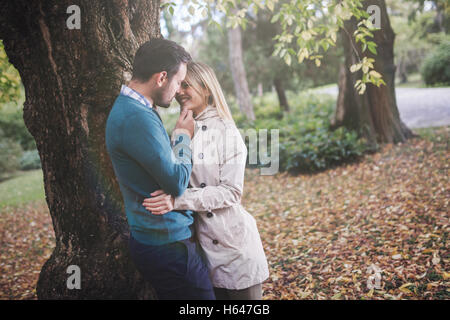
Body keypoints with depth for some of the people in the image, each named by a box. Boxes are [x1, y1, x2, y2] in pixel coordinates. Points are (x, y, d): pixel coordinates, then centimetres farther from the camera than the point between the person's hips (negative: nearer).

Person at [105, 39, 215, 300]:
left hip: (156, 238, 10)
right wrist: (184, 136, -7)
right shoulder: (137, 118, -23)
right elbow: (177, 182, -20)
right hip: (167, 244, -10)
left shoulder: (135, 109, 11)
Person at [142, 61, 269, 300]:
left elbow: (231, 191, -16)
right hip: (198, 241, 5)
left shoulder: (226, 131, -9)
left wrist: (178, 200, -25)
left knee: (243, 295, 9)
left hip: (233, 241, -4)